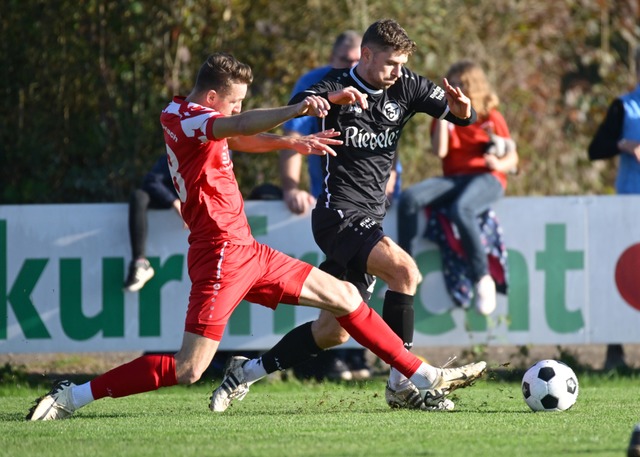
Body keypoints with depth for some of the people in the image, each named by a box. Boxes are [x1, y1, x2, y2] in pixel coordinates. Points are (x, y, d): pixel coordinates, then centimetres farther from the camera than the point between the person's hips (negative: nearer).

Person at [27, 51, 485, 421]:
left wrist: (293, 141, 14)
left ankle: (425, 378, 18)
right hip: (221, 252, -10)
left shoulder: (197, 117, 15)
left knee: (345, 297, 12)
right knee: (188, 370, -15)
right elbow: (241, 126, -33)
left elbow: (245, 139, 33)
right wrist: (300, 108, -46)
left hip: (246, 252, 10)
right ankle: (72, 396, -7)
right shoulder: (179, 117, -14)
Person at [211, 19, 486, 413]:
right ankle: (402, 383, -25)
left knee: (333, 332, 9)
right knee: (405, 270, -28)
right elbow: (297, 108, -27)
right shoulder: (338, 85, -8)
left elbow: (463, 116, 3)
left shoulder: (406, 87, 5)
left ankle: (247, 372, 25)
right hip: (339, 215, -7)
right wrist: (330, 98, -48)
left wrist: (462, 108, -21)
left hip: (370, 221, 7)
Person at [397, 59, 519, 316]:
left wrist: (500, 164, -19)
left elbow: (512, 158, 4)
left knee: (461, 210, -39)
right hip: (454, 179, 4)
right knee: (409, 198, -25)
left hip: (487, 179, -4)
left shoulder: (492, 118, 7)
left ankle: (482, 279, -31)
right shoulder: (444, 118, 14)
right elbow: (440, 151, -3)